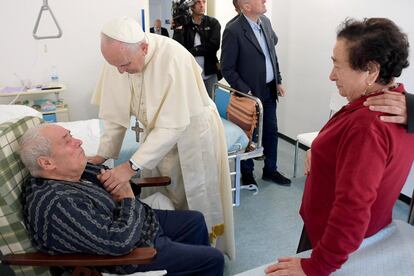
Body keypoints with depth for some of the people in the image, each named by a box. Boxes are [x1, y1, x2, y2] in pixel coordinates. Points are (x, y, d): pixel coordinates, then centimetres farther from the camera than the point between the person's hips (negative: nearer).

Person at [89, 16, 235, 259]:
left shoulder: (173, 58, -33)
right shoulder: (118, 56, -16)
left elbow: (172, 125, -32)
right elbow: (116, 113, -7)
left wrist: (132, 166, -35)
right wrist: (102, 155, -13)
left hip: (192, 132, -5)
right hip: (158, 133, 5)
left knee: (195, 202, 8)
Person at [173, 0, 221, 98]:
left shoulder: (213, 23, 1)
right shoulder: (183, 24, 1)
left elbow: (214, 45, -12)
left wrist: (192, 51, -11)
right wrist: (178, 28, -17)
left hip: (209, 74, 0)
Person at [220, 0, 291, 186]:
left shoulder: (265, 22, 4)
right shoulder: (233, 31, -19)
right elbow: (227, 69, -16)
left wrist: (278, 81, 11)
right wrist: (245, 92, -18)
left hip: (269, 90, 7)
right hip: (250, 93, -6)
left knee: (271, 131, 15)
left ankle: (270, 170, 32)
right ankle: (247, 173, 29)